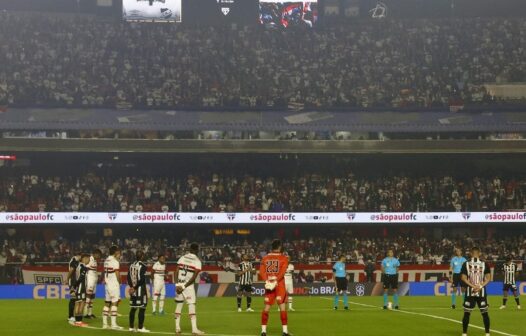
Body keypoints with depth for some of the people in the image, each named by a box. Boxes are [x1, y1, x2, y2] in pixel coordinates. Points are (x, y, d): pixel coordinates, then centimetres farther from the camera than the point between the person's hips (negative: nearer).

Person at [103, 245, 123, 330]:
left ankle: (104, 323, 13)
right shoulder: (115, 261, -13)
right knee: (114, 303, -6)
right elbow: (117, 274, -14)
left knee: (107, 303, 11)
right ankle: (113, 324, -9)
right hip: (114, 284, -8)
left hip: (107, 284, 8)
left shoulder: (106, 260, 11)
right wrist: (119, 282, 0)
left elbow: (105, 273, 12)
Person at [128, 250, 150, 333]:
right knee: (142, 308, -3)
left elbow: (128, 277, 6)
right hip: (141, 289, -7)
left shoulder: (131, 265, 8)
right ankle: (140, 327, -4)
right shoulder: (142, 266, -12)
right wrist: (135, 288, -11)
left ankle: (131, 327, 15)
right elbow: (142, 279, -18)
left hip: (133, 290, 7)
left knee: (133, 308, 12)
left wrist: (132, 286, 0)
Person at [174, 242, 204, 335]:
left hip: (179, 284, 5)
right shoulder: (197, 261, -5)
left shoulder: (182, 258, 8)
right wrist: (184, 287, -10)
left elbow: (176, 271, 1)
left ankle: (177, 328, 13)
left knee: (178, 305, 12)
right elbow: (194, 277, -13)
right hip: (188, 285, -4)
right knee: (191, 306, -5)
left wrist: (177, 284, -3)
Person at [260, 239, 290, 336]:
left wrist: (267, 281, -11)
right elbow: (282, 272, -14)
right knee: (282, 306, -1)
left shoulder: (265, 258, 8)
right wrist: (276, 281, -17)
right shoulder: (283, 258, -1)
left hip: (268, 284, 3)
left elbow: (262, 271, -3)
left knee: (267, 307, 8)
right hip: (279, 284, -3)